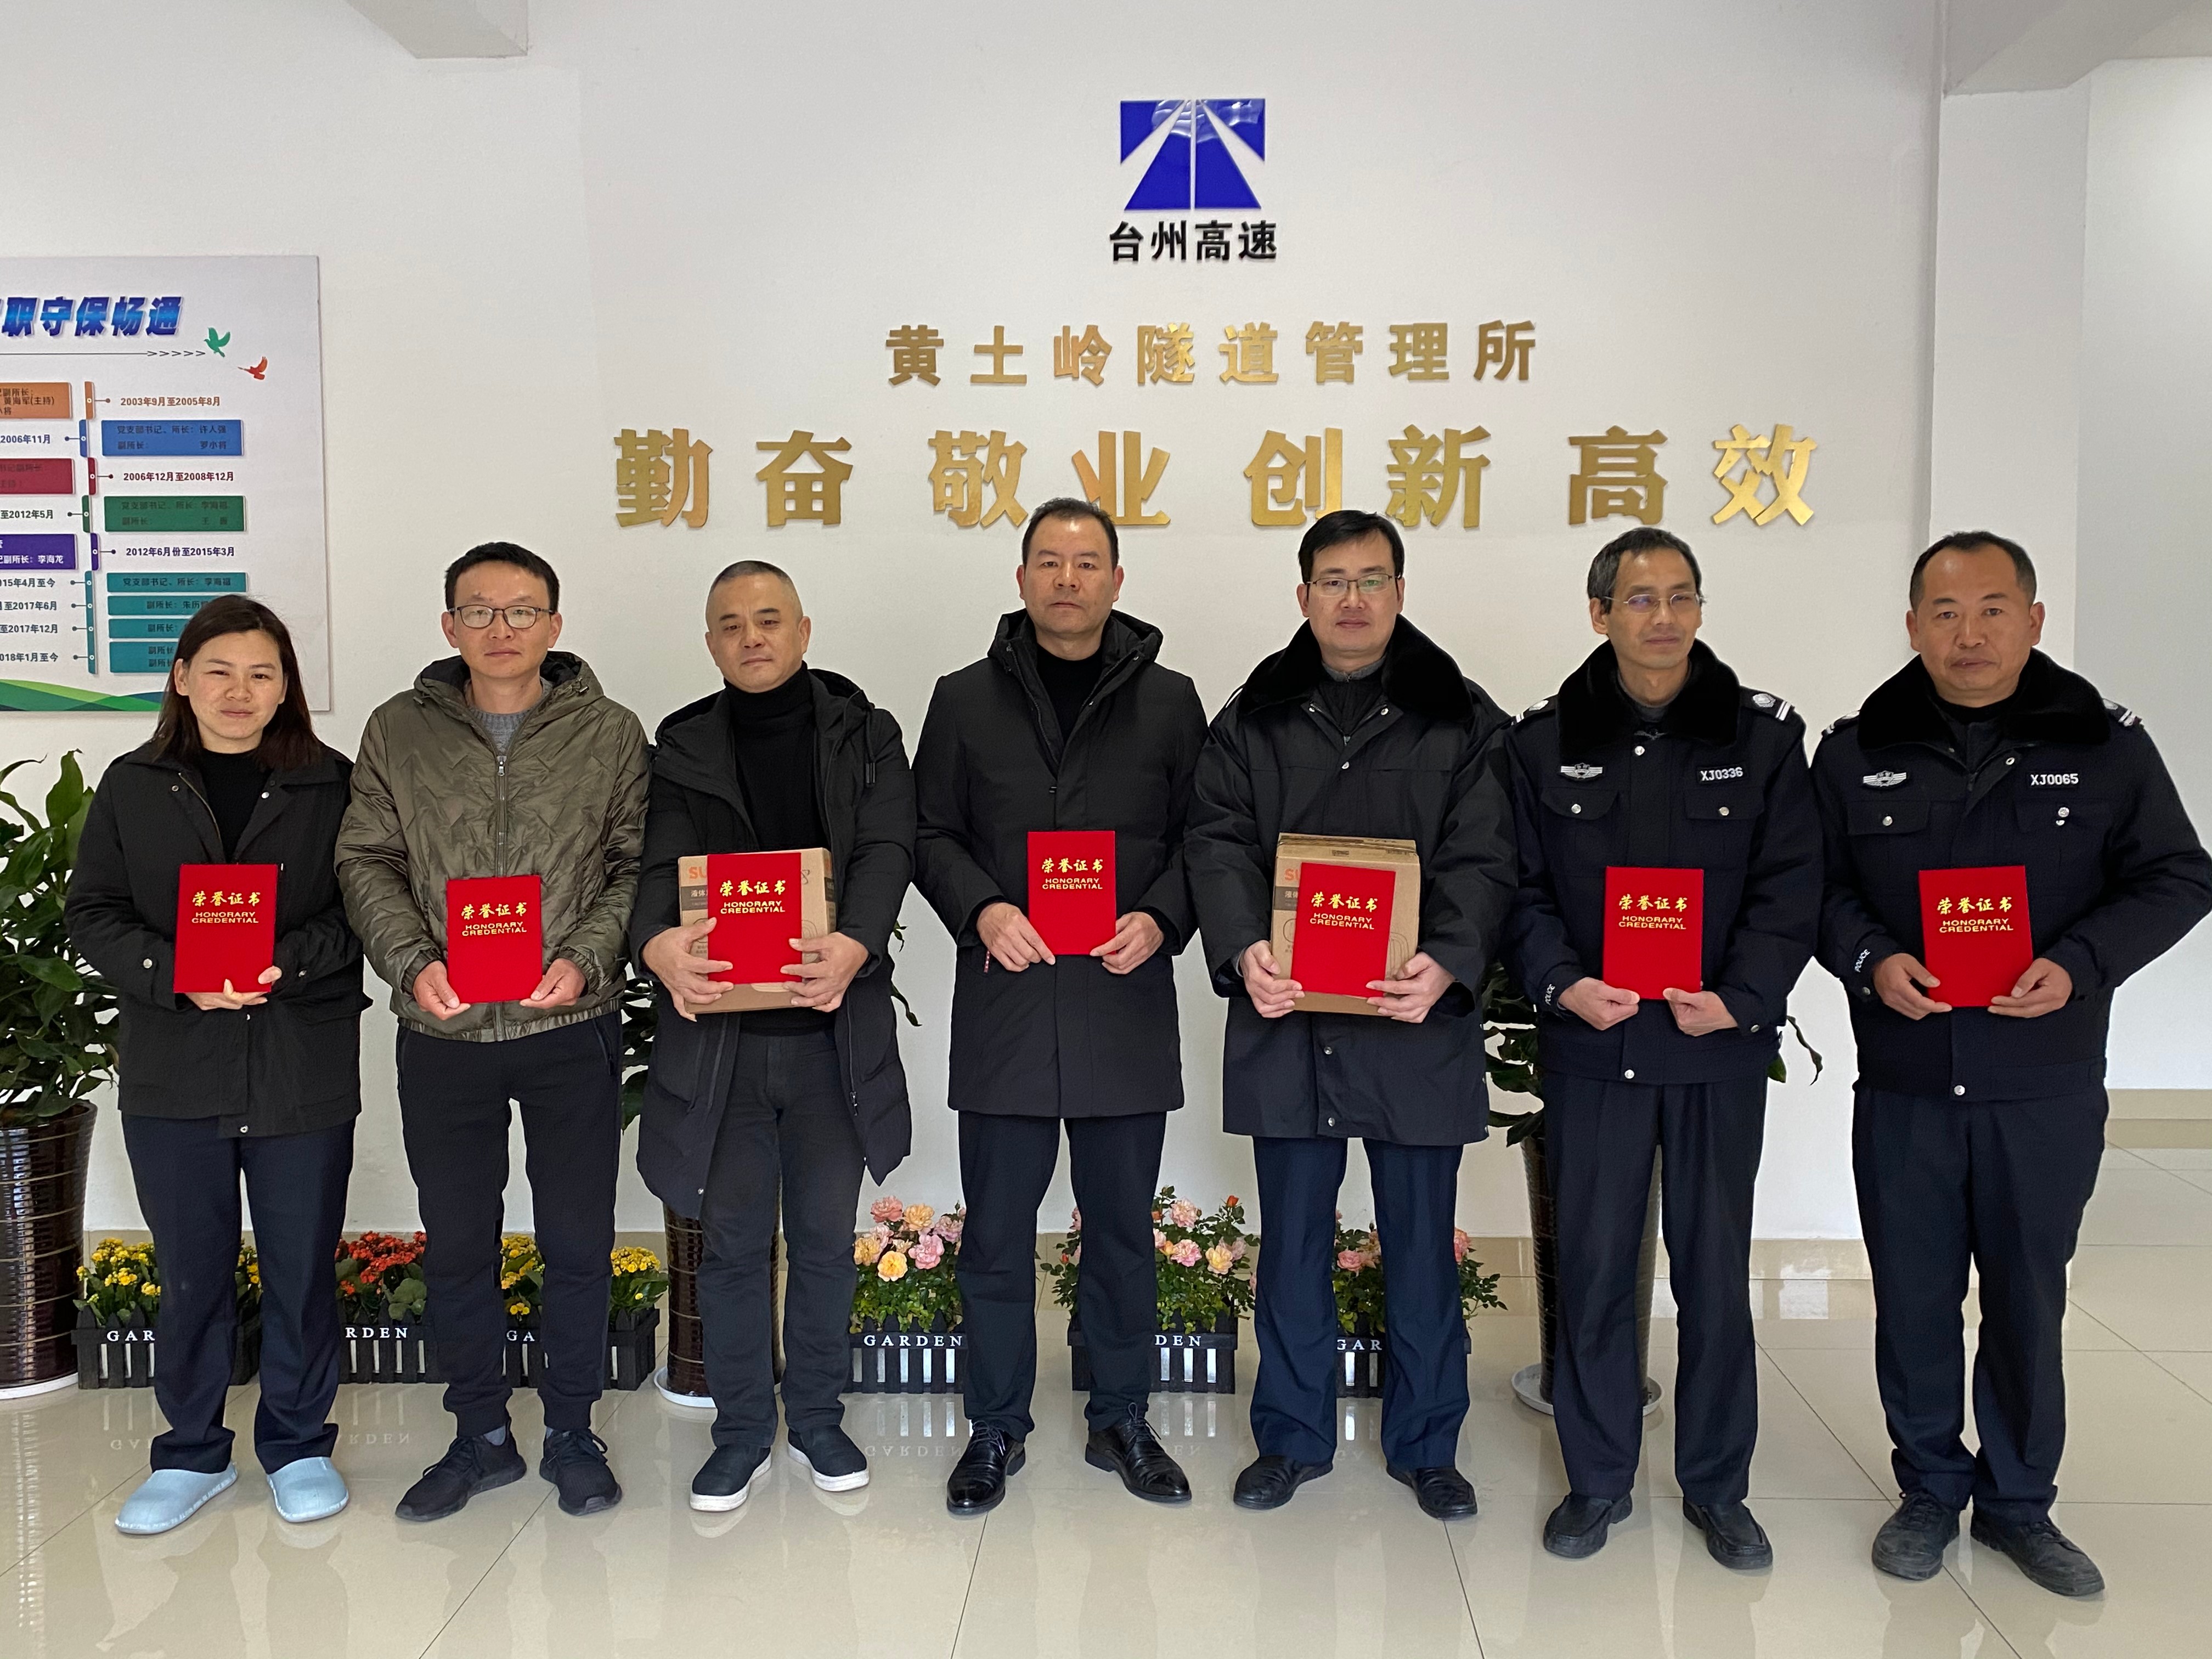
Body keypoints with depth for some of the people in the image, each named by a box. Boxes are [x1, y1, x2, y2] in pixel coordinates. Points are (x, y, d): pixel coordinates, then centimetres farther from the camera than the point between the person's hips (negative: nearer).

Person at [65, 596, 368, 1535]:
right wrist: (180, 981, -13)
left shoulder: (331, 786, 1)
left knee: (301, 1269, 8)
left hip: (304, 1071, -1)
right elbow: (92, 914, 3)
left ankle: (298, 1445, 26)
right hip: (173, 1072, 2)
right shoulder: (133, 787, 6)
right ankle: (192, 1454, 29)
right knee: (190, 1272, 11)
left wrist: (284, 964, -19)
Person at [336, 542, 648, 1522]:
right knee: (456, 1242, 12)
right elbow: (367, 863, 3)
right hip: (441, 1033, 2)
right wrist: (413, 963, -13)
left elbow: (636, 868, 0)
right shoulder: (398, 733, 6)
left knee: (578, 1241, 8)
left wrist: (584, 961, -16)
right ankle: (480, 1436, 30)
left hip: (571, 1031, -1)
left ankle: (572, 1433, 26)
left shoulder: (610, 734, 2)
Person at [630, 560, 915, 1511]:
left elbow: (887, 850, -8)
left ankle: (816, 1421, 28)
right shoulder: (682, 749, 7)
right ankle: (741, 1431, 24)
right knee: (732, 1238, 8)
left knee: (825, 1235, 10)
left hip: (832, 1025, 0)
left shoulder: (865, 736, 5)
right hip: (716, 1027, 0)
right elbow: (659, 861, -5)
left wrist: (854, 945, -27)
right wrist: (659, 943, -28)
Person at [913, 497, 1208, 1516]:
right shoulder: (966, 700, 7)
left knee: (1123, 1225, 11)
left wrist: (1160, 919, -10)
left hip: (1127, 1004, 0)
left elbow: (1201, 839, 8)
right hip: (1004, 1003, 0)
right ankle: (996, 1425, 24)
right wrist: (982, 910, -11)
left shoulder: (1168, 702, 7)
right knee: (996, 1230, 8)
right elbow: (931, 834, 7)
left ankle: (1120, 1420, 28)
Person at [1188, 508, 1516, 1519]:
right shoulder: (1252, 721, 8)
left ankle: (1426, 1443, 28)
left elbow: (1482, 859, -4)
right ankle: (1294, 1436, 29)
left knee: (1421, 1240, 10)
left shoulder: (1461, 721, 4)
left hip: (1416, 1020, -1)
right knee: (1293, 1238, 12)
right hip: (1287, 1018, 1)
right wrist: (1242, 948, -20)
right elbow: (1220, 843, -1)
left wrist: (1450, 961, -22)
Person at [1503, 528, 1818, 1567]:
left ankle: (1716, 1486, 27)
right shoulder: (1544, 741, 2)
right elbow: (1521, 888, 2)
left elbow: (1790, 886, -1)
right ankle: (1597, 1480, 24)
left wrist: (1740, 995, -14)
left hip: (1719, 1049, 0)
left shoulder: (1764, 733, 2)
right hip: (1590, 1044, 0)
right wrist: (1561, 983, -14)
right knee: (1593, 1265, 7)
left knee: (1715, 1268, 9)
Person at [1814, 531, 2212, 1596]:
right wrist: (1870, 959, -15)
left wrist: (2079, 964, -14)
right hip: (1902, 1086, 1)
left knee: (2028, 1297, 11)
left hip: (2046, 1089, 0)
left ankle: (2017, 1502, 30)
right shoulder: (1857, 751, 1)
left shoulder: (2105, 744, 0)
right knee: (1913, 1296, 10)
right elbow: (1815, 887, 5)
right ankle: (1930, 1488, 30)